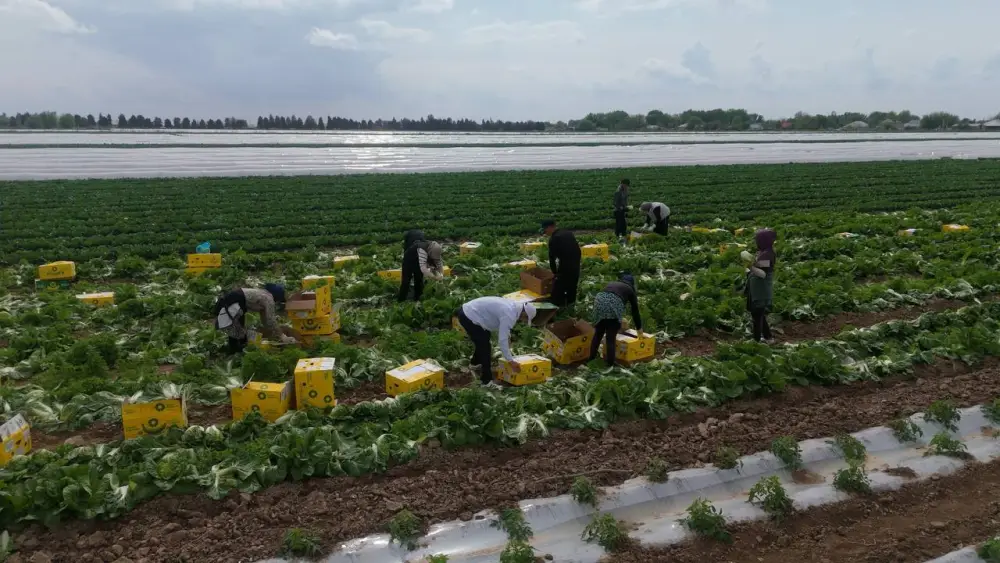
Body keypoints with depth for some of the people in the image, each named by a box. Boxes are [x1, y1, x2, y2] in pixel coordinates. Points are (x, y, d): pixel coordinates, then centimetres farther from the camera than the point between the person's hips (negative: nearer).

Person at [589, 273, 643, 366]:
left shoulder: (612, 283, 36)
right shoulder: (630, 289, 25)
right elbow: (635, 310, 27)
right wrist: (639, 328, 38)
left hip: (599, 301, 4)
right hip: (614, 304, -4)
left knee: (598, 334, 18)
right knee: (611, 338, 3)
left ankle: (591, 359, 27)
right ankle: (610, 364, 9)